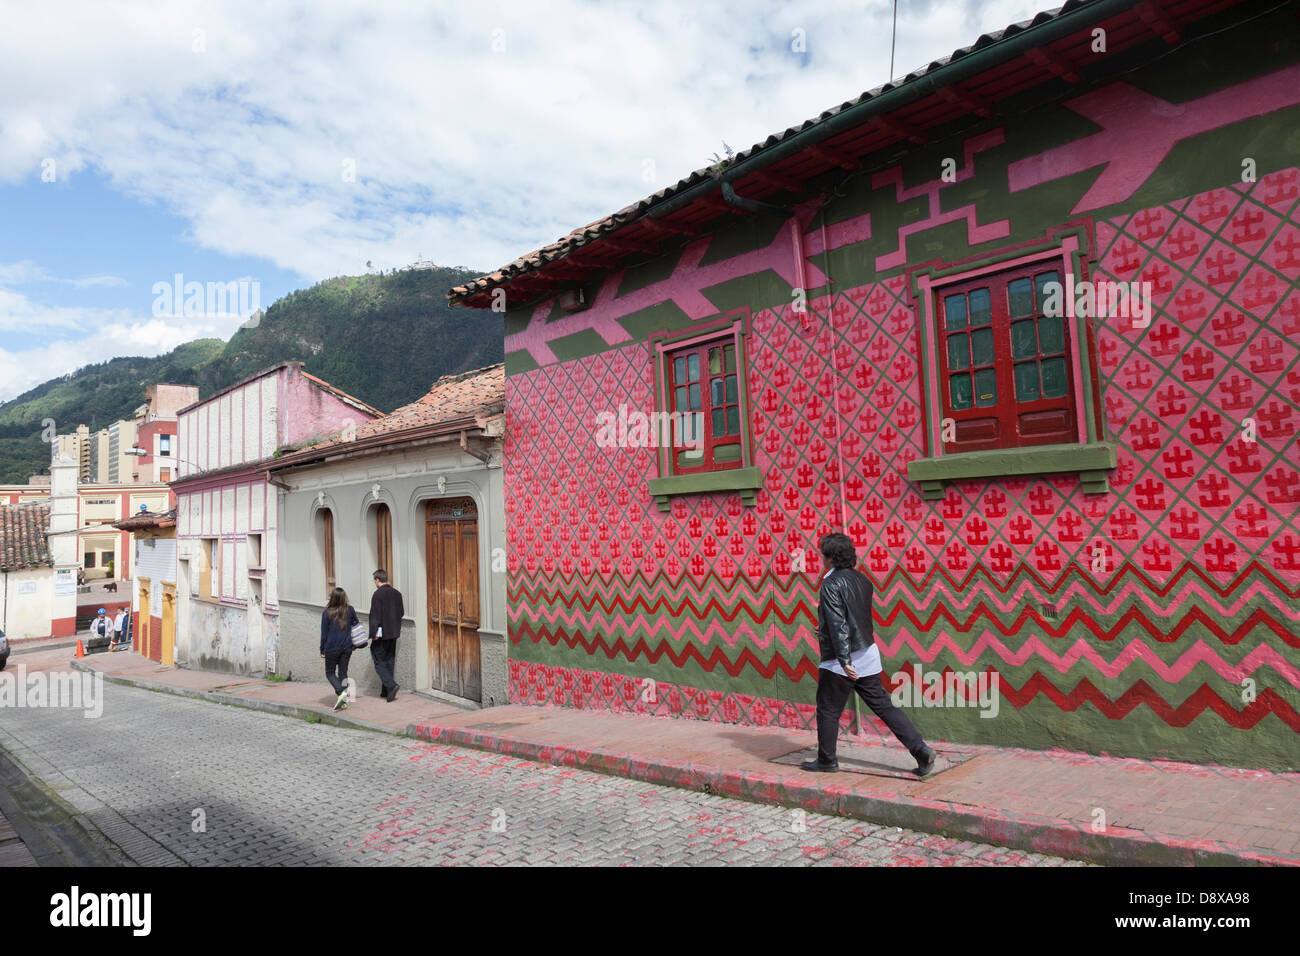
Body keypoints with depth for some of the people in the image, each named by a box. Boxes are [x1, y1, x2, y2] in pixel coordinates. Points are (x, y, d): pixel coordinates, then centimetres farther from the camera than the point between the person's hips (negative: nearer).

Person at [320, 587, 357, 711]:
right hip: (347, 647, 3)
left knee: (330, 673, 10)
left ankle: (341, 692, -14)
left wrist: (322, 650, 5)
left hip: (332, 648, -3)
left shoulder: (327, 613, -10)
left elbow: (324, 633, -5)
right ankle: (343, 701, 7)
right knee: (343, 672, 12)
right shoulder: (350, 610, -1)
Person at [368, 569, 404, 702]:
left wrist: (373, 633, -14)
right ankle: (386, 691, 18)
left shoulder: (378, 594, -14)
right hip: (394, 632, 7)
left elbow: (375, 616, -17)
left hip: (381, 633, -7)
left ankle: (391, 685, -16)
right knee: (389, 661, 14)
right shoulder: (397, 593, 7)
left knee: (379, 662, 0)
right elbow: (401, 612, 11)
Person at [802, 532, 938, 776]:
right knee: (883, 705, 10)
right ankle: (921, 750, 4)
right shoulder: (861, 579, 10)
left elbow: (838, 624, -22)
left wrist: (844, 661, -23)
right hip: (867, 655, 8)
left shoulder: (832, 583, -15)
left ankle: (826, 760, 19)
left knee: (828, 711, 8)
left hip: (840, 660, -8)